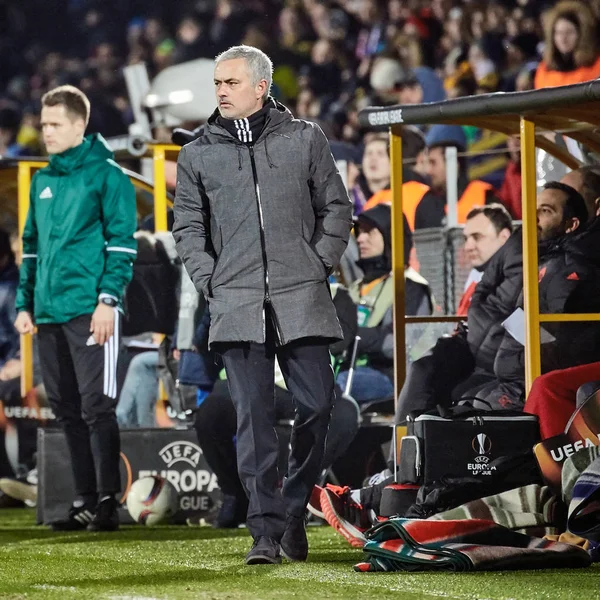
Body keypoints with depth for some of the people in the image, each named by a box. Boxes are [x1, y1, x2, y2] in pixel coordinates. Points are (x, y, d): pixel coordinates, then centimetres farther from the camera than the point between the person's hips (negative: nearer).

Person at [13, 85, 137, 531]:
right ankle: (85, 500, 15)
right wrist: (25, 303, 15)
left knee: (96, 407, -8)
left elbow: (121, 241, -8)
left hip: (90, 310, -7)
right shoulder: (42, 181, 18)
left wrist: (109, 298, -16)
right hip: (48, 312, 7)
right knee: (68, 411, 9)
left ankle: (108, 500, -5)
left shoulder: (106, 175, -3)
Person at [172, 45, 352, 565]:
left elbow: (336, 209, 12)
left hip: (302, 299, 0)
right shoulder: (198, 155, 10)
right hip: (237, 303, 0)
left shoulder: (305, 139, 8)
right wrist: (210, 282, 1)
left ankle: (294, 509, 17)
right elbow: (188, 226, 14)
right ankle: (266, 529, -5)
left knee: (317, 404, -3)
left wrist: (319, 266, 2)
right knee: (254, 415, -5)